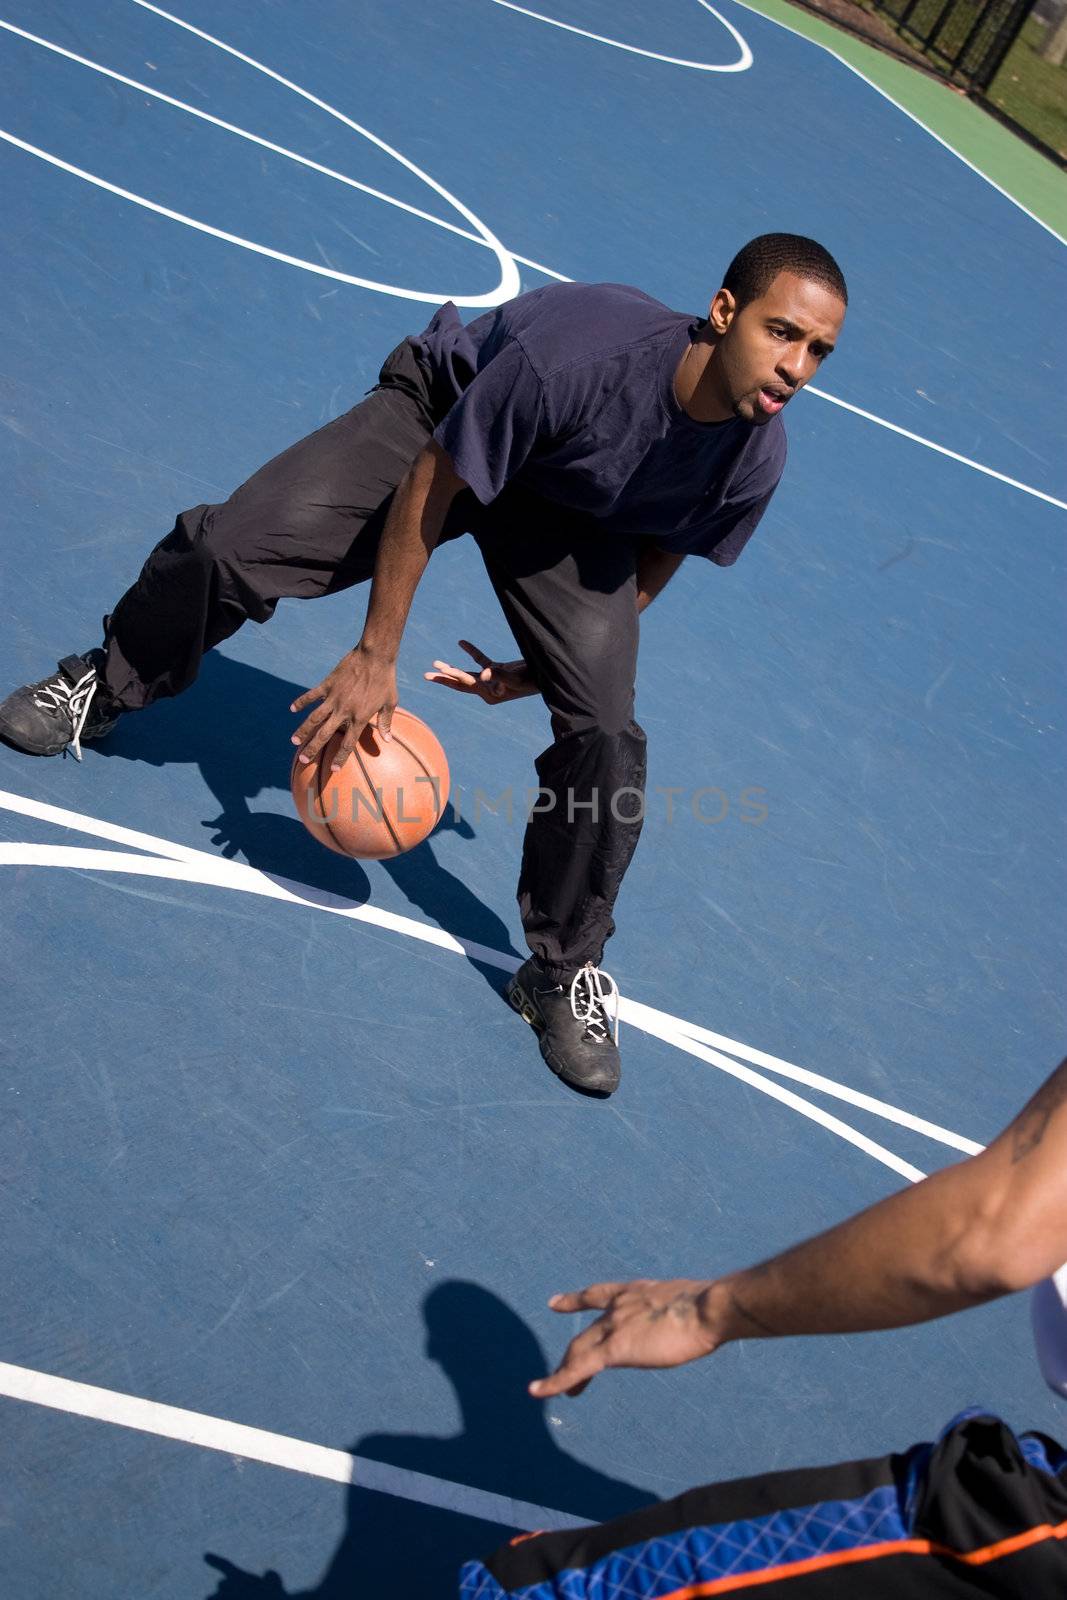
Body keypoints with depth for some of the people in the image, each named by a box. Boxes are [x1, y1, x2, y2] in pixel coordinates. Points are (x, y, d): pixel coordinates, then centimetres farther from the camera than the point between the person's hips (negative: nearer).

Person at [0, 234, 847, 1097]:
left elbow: (651, 564, -4)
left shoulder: (754, 460, -25)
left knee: (605, 738, -11)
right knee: (231, 546, -17)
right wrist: (376, 656, -21)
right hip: (444, 419, -2)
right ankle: (107, 687, 18)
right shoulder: (577, 354, -39)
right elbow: (429, 488, -26)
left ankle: (567, 972, 10)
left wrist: (536, 671, -3)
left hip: (572, 513, 3)